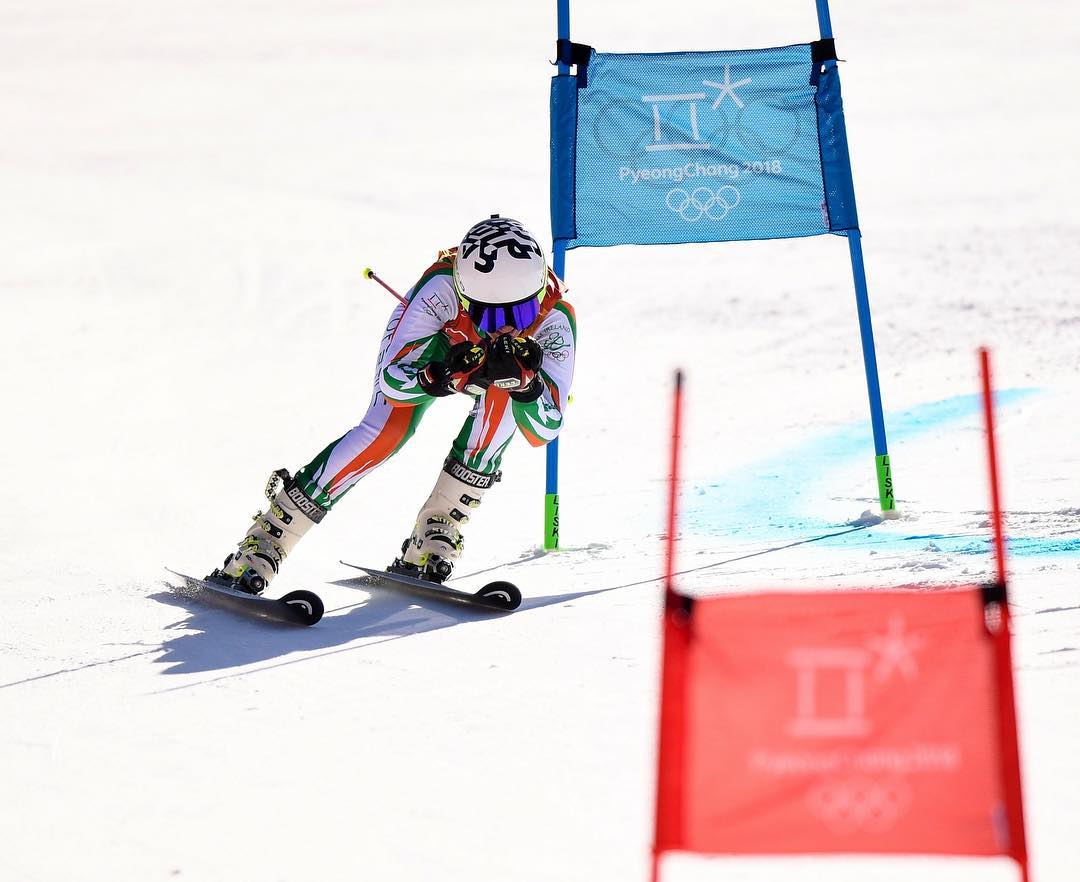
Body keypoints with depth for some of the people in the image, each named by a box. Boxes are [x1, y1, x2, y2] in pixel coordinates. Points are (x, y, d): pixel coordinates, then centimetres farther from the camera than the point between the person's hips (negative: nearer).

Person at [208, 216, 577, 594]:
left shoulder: (555, 320, -37)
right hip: (422, 345, -2)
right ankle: (266, 540, -20)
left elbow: (543, 430, -37)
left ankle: (436, 533, -20)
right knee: (389, 429, -26)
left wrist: (524, 380, -56)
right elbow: (392, 382, -40)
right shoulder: (443, 288, -42)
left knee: (505, 396, -33)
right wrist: (444, 376, -60)